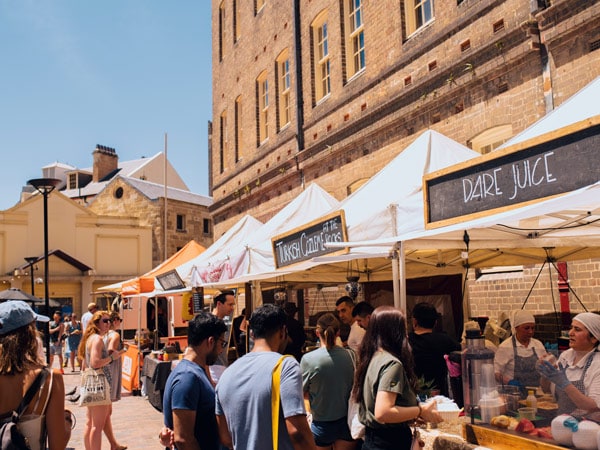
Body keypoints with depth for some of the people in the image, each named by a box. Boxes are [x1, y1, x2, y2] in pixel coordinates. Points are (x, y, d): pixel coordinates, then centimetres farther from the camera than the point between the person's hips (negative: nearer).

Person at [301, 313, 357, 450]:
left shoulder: (308, 359, -18)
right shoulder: (348, 355, -9)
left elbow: (302, 392, -6)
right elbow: (353, 386, 6)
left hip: (323, 424, -2)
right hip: (346, 421, 3)